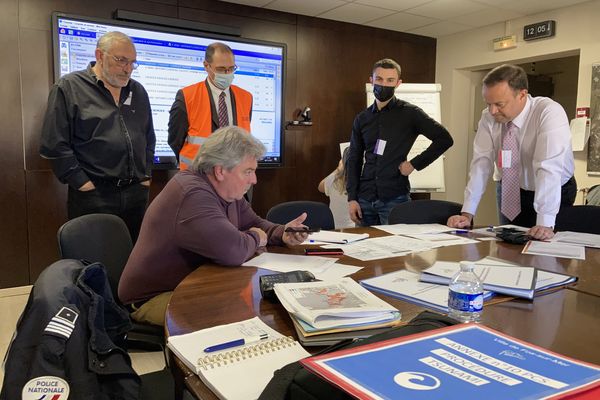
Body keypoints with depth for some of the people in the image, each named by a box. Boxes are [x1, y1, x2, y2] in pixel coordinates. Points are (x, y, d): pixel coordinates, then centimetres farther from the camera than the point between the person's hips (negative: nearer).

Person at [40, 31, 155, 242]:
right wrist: (81, 182, -11)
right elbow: (54, 144, -8)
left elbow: (149, 138, 21)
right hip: (93, 196, -5)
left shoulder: (138, 91, 14)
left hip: (136, 193, 5)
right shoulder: (68, 87, -3)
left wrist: (146, 175, 12)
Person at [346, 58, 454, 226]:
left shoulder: (410, 113, -3)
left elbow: (444, 139, -4)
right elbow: (354, 160, 10)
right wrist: (352, 198, 2)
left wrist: (415, 164, -9)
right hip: (365, 199, 4)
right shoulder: (362, 119, 9)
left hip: (395, 199, -4)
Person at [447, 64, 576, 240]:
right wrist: (467, 214, -23)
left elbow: (549, 168, -36)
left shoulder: (549, 113, -27)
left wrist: (545, 223, -44)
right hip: (511, 192, 4)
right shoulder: (488, 117, -14)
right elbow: (481, 163, -16)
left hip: (554, 194, -3)